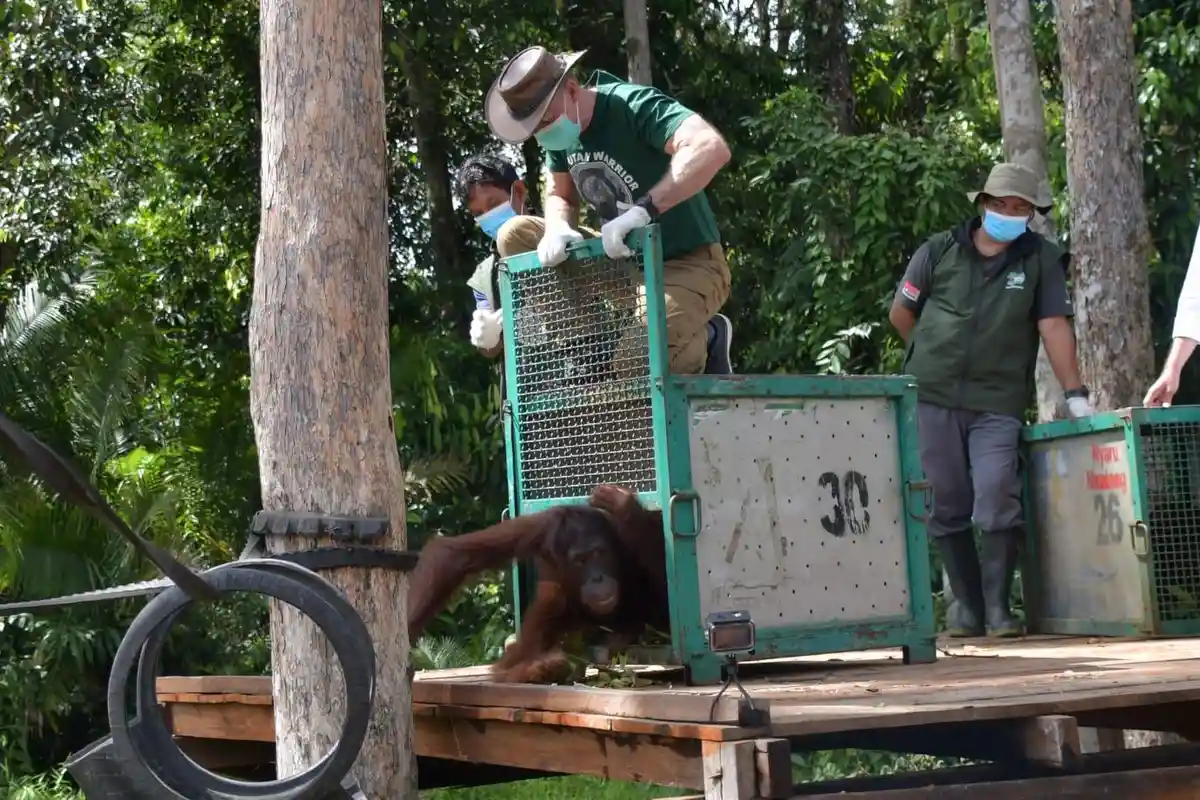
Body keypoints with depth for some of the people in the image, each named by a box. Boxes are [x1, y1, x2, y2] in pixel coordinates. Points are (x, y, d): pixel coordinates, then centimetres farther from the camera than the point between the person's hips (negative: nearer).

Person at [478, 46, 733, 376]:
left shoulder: (633, 106, -25)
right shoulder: (562, 130, -1)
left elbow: (713, 149, -40)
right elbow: (560, 195, 10)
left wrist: (643, 210, -46)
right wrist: (558, 229, -15)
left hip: (688, 263, -8)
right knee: (513, 234, -3)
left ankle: (704, 338, 2)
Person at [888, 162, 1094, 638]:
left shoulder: (1041, 260, 3)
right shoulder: (939, 251, 4)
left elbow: (1054, 326, -4)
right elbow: (901, 313, 13)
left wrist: (1075, 393, -9)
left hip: (998, 403, -1)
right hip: (932, 399, 1)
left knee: (998, 502, -14)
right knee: (946, 509, 4)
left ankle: (997, 609, -3)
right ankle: (968, 608, 13)